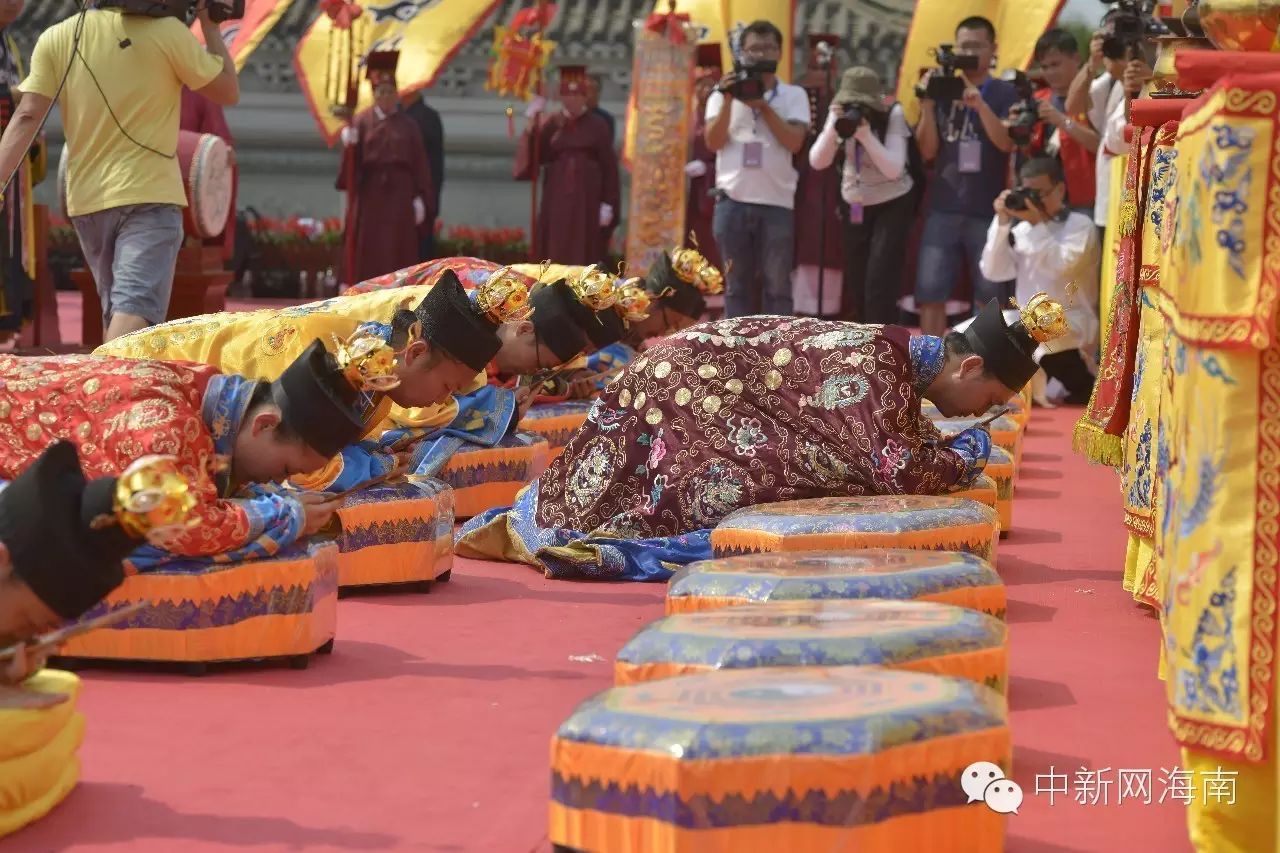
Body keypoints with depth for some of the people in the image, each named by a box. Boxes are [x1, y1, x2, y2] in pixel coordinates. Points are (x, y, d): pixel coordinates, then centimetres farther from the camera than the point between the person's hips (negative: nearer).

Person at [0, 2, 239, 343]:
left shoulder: (56, 38, 3)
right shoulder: (167, 32, -7)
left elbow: (27, 116, -5)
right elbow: (228, 92, 5)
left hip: (86, 200, 5)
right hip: (150, 195, -5)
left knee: (115, 311, 18)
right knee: (136, 309, -15)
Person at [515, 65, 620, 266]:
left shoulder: (598, 126, 2)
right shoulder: (550, 125, 7)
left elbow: (609, 167, 0)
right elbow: (532, 158, -2)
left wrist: (608, 204, -8)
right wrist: (532, 127, -13)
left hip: (586, 200, -2)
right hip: (557, 199, 2)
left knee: (583, 256, -3)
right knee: (556, 254, 0)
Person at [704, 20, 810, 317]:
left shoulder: (794, 95, 8)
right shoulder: (723, 92, 10)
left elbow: (794, 142, -6)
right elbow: (713, 142, -1)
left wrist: (762, 104, -9)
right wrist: (729, 99, -9)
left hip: (777, 203, -1)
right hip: (733, 201, 1)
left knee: (777, 285, 0)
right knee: (737, 284, 5)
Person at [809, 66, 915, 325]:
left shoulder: (892, 116, -18)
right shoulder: (838, 116, -8)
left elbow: (894, 169, -27)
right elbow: (817, 162, -16)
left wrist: (866, 134, -36)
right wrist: (834, 127, -29)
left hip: (893, 206, -4)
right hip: (854, 207, 5)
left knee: (880, 286, -15)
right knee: (857, 287, 10)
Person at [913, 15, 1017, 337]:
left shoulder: (1005, 94, 5)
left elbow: (1006, 142, -11)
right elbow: (928, 150, 5)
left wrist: (980, 104, -25)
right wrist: (927, 105, -9)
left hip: (987, 211, -2)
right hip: (942, 209, 2)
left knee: (989, 297, -1)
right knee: (930, 293, -3)